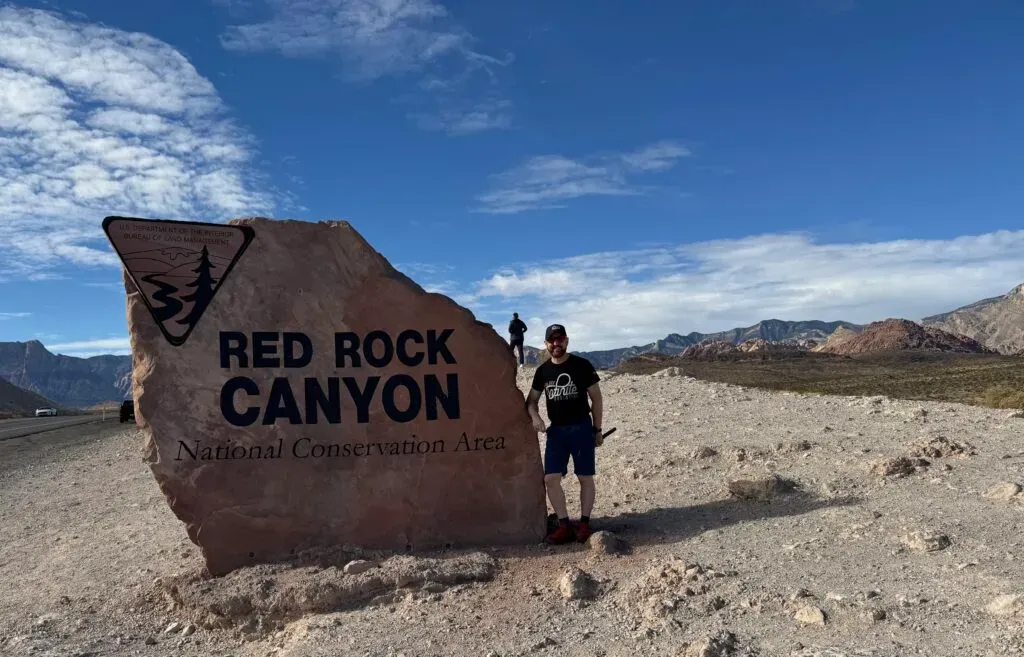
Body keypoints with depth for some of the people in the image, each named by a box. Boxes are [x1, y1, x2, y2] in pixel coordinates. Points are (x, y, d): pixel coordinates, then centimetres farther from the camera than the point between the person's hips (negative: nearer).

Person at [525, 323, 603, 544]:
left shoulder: (582, 365, -5)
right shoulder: (543, 370, 5)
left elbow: (596, 398, 0)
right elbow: (531, 399, 14)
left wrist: (597, 429, -1)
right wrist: (535, 416, -7)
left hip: (581, 428, -4)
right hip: (556, 430, 4)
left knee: (585, 477, 2)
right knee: (551, 478, -2)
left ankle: (584, 524, 15)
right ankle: (564, 524, 8)